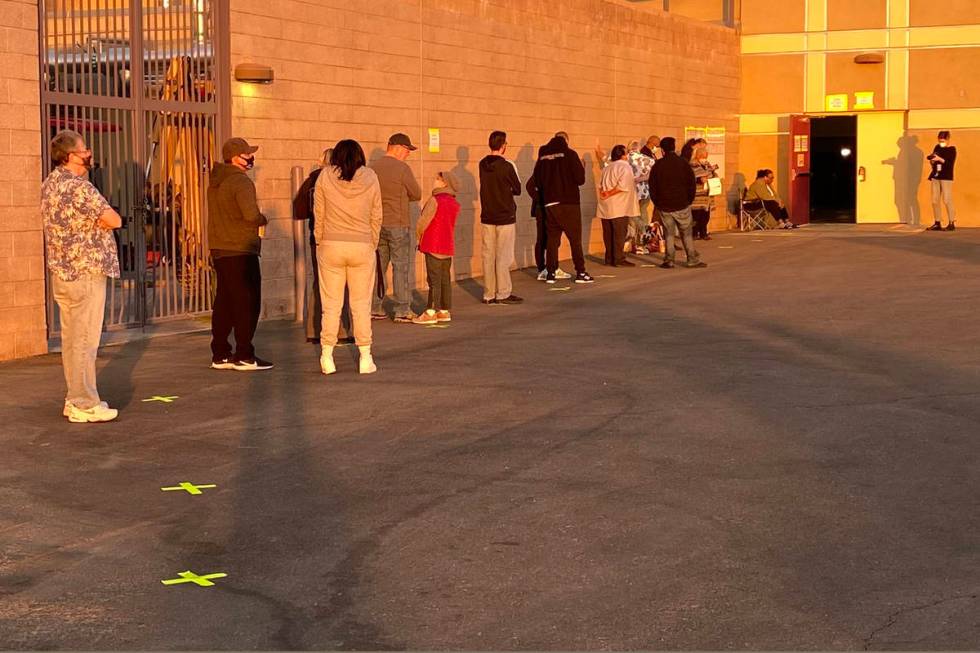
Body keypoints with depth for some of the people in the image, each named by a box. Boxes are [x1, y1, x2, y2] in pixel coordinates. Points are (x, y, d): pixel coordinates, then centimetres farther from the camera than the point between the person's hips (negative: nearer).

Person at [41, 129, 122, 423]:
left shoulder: (50, 184, 11)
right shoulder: (78, 186, -18)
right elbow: (114, 220, -17)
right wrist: (103, 219, 2)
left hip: (62, 271, 10)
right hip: (86, 272, -10)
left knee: (71, 338, 14)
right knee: (85, 340, -5)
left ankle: (75, 398, 21)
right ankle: (84, 405, -1)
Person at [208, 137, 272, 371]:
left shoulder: (215, 181, 15)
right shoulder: (241, 182, -14)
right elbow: (251, 214, -26)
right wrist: (263, 219, -5)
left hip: (219, 250, 9)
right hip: (240, 251, -9)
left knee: (224, 302, 13)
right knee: (247, 303, -4)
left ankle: (220, 355, 16)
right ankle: (244, 356, -4)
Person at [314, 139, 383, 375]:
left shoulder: (325, 177, -2)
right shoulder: (370, 177, 1)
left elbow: (319, 214, 1)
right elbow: (377, 217, 3)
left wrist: (320, 243, 11)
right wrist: (373, 245, 12)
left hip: (331, 246, 0)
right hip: (362, 246, 0)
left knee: (331, 305, 6)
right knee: (361, 305, 7)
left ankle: (327, 357, 8)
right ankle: (365, 358, 8)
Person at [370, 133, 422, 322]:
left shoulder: (373, 168, 6)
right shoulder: (402, 169, -12)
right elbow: (417, 195, -4)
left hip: (377, 224, 6)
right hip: (397, 224, -6)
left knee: (378, 267, 11)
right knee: (401, 267, -1)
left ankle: (375, 308, 13)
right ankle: (403, 310, 0)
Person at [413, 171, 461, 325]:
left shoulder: (435, 200, -14)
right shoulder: (454, 204, 9)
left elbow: (422, 222, -14)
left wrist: (420, 236, 6)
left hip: (434, 247, -8)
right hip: (448, 247, 8)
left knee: (434, 280, -5)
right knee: (445, 280, 11)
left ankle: (431, 312, -3)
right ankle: (445, 311, 16)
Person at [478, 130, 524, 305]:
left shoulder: (482, 165, 3)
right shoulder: (507, 166, -13)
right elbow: (517, 189, -3)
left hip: (487, 217, 5)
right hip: (505, 217, -5)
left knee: (488, 256, 8)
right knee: (504, 257, 0)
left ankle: (489, 294, 12)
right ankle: (503, 294, 3)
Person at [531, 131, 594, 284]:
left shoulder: (543, 156, 4)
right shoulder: (569, 154, -8)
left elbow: (537, 181, 7)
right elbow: (580, 179, -10)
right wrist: (582, 167, 8)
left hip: (549, 203, 4)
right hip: (568, 203, -4)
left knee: (552, 238, 9)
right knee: (575, 239, 2)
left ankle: (551, 272, 7)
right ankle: (580, 272, 1)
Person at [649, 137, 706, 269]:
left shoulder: (657, 165, 0)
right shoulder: (684, 164, -3)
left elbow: (652, 187, 3)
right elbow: (691, 184, -1)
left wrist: (657, 203, 11)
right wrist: (689, 201, 10)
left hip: (664, 206, 1)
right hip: (682, 205, -1)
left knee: (668, 234, 8)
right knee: (686, 234, 6)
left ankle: (668, 261, 5)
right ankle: (693, 260, 7)